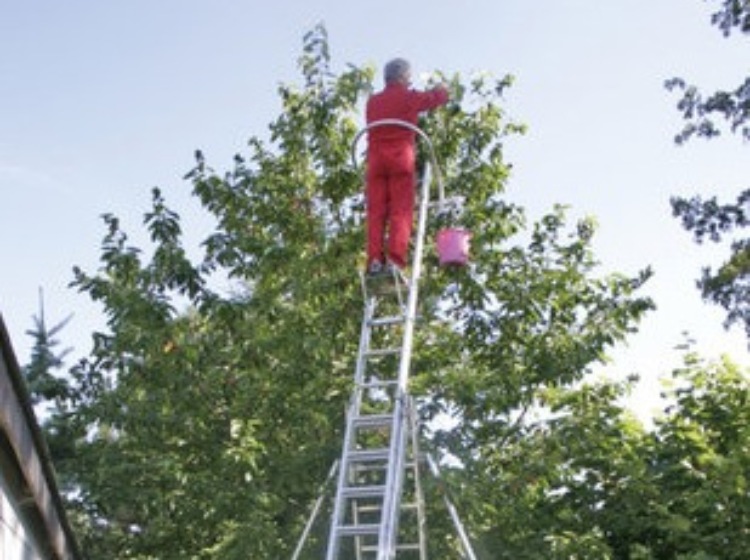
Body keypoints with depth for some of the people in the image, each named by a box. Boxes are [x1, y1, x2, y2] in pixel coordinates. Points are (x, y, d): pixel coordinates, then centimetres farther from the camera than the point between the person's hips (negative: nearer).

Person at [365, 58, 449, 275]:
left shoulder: (372, 102, 15)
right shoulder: (410, 98, 4)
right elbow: (440, 96, 15)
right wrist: (441, 88, 39)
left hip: (376, 158, 4)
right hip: (401, 157, -4)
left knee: (376, 211, 1)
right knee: (401, 211, -6)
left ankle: (375, 259, -10)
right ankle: (395, 259, -17)